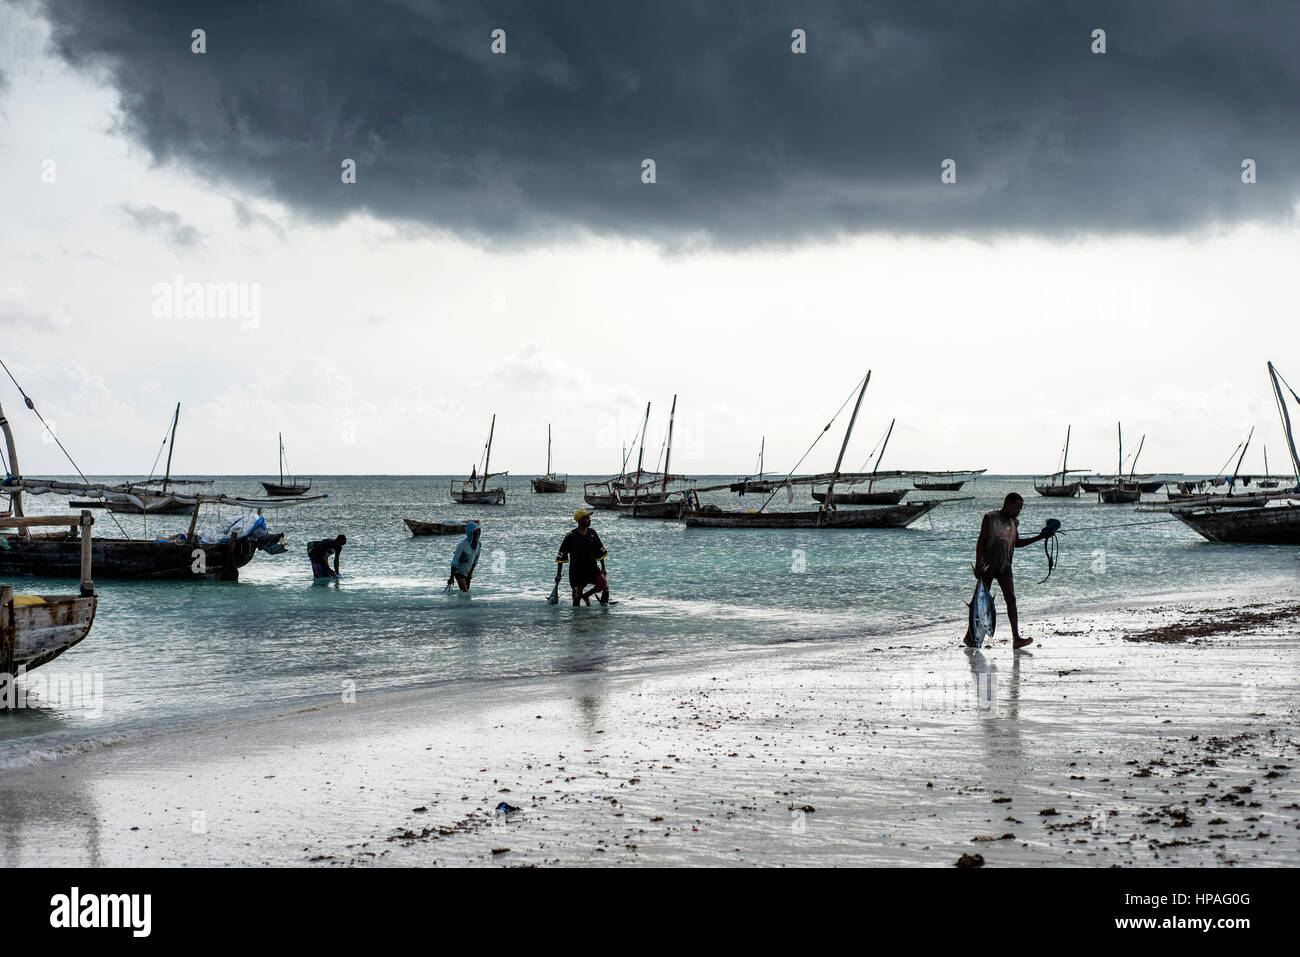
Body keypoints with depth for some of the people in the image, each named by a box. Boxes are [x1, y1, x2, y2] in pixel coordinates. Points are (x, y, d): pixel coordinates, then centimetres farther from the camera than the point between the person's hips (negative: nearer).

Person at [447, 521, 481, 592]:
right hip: (459, 570, -7)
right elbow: (454, 561, -21)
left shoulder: (478, 543, -7)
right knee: (464, 591, -19)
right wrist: (451, 577, -20)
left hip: (468, 571, 7)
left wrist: (471, 572, 0)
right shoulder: (462, 544, -25)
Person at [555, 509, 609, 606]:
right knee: (577, 598, 0)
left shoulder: (592, 533, 5)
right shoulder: (571, 536, -9)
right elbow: (561, 557, -5)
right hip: (577, 571, -3)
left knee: (604, 584, -19)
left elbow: (600, 552, 14)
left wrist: (603, 568, 11)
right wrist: (558, 575, -7)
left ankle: (586, 595, 4)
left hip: (592, 569, 3)